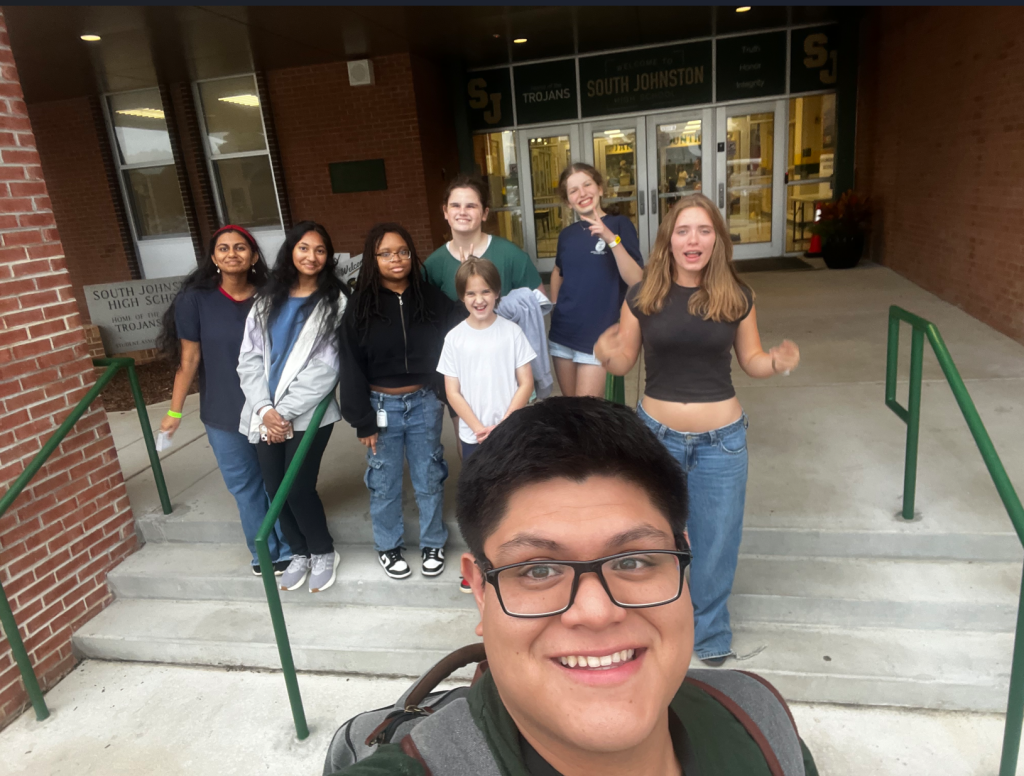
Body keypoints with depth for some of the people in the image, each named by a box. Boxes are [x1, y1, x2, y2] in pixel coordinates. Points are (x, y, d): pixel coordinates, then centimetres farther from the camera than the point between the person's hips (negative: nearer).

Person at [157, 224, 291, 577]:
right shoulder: (196, 299, -7)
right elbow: (189, 359, -4)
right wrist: (174, 411, -2)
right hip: (223, 415, 0)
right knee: (245, 487, 12)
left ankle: (288, 552, 29)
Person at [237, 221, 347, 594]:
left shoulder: (335, 301, -3)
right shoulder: (267, 300, 11)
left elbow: (324, 368, -10)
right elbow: (249, 359, 5)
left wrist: (285, 412, -13)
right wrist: (265, 409, -8)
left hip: (308, 414, -4)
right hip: (265, 415, 4)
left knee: (298, 488, -5)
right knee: (275, 490, 7)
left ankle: (323, 553, 21)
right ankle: (299, 553, 31)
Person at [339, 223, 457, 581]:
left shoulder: (432, 300, -2)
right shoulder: (360, 306, -4)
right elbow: (352, 366, -4)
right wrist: (362, 420, -6)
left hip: (424, 403, 1)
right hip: (382, 405, 0)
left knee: (429, 478, 12)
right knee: (384, 483, 11)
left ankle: (433, 544, 31)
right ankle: (388, 546, 32)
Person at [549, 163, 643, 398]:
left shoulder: (619, 224, -7)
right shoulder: (566, 234, 6)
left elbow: (637, 280, -18)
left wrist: (611, 239, -27)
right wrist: (554, 307, 14)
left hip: (598, 336, -5)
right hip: (562, 333, 5)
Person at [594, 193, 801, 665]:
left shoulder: (736, 297, -4)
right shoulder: (642, 297, -6)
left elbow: (751, 361, 6)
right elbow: (623, 362, 1)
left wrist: (778, 362, -15)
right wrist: (606, 352, -21)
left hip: (721, 439, 0)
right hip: (657, 433, 0)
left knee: (715, 537, 13)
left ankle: (710, 632, 38)